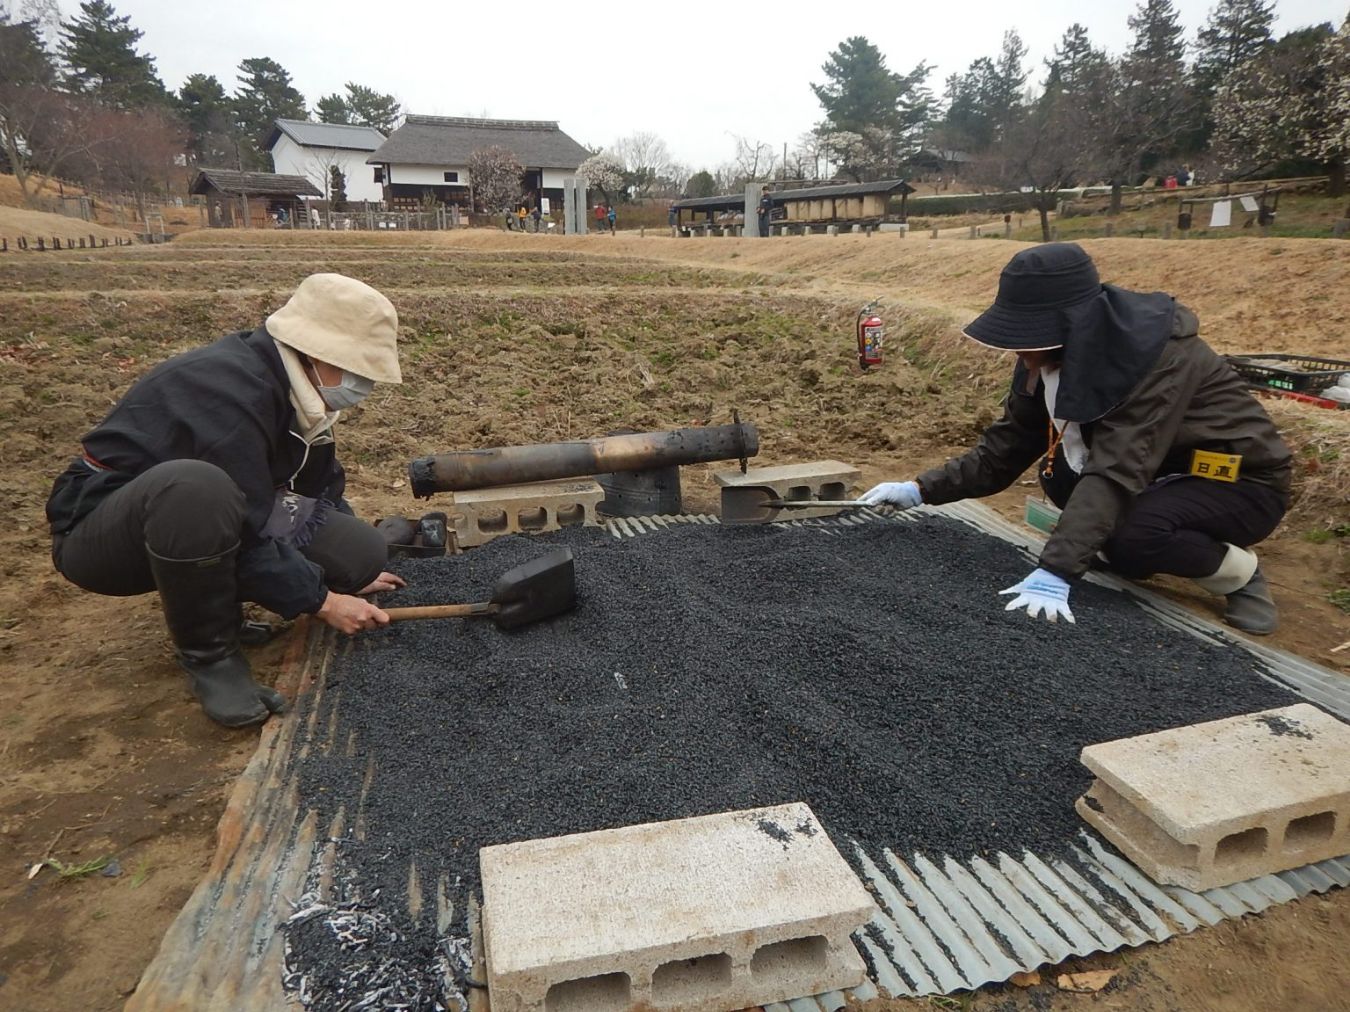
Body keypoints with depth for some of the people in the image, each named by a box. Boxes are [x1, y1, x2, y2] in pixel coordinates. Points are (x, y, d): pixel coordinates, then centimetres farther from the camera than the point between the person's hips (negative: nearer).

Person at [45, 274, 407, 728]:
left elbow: (322, 489, 10)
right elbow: (248, 537, -28)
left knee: (364, 552, -10)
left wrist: (353, 565, 10)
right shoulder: (232, 392, -29)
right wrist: (321, 600, -17)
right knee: (196, 487, -43)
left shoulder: (292, 385, -3)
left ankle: (213, 603, 9)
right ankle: (208, 652, -19)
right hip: (101, 532, -7)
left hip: (203, 524, 8)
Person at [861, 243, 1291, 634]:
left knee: (1129, 536, -31)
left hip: (1243, 480, -7)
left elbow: (1117, 470, -40)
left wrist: (1056, 572, -47)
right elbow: (1003, 448, -7)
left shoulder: (1159, 355, -31)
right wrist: (921, 490, -16)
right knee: (1061, 475, -11)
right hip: (1167, 471, 7)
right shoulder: (1055, 360, -9)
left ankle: (1242, 573, -3)